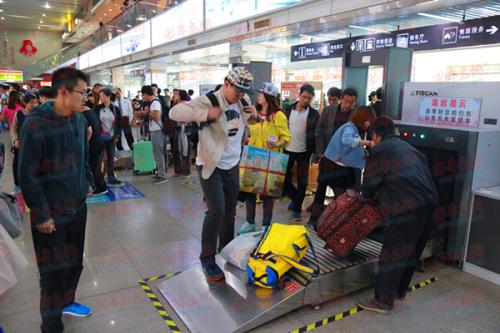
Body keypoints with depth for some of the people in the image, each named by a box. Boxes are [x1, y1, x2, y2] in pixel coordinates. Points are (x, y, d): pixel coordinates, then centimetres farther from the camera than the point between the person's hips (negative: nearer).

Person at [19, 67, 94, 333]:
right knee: (54, 270, 7)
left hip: (78, 205, 6)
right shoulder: (35, 124, -19)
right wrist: (41, 214, -16)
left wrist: (86, 182, 14)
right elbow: (28, 175, -17)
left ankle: (66, 302, 43)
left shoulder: (79, 119, 0)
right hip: (51, 211, -6)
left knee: (74, 262, 19)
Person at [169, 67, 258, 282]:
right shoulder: (207, 101, -17)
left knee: (230, 210, 15)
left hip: (232, 166, 7)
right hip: (211, 166, -7)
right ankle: (207, 259, 3)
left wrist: (254, 115, -3)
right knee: (216, 210, -13)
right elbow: (175, 112, -24)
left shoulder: (244, 102, 3)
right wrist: (206, 114, -34)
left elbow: (251, 122, 21)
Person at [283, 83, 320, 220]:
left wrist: (314, 152, -10)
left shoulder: (314, 114, -5)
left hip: (303, 152, -2)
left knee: (302, 181, 6)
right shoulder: (289, 110, 1)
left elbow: (316, 134, -5)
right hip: (287, 150, 3)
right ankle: (296, 197, 35)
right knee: (284, 179, 9)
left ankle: (297, 208, 20)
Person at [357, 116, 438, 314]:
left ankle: (384, 301, 8)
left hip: (408, 208, -9)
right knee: (411, 251, 19)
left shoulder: (379, 151, -2)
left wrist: (366, 195, 24)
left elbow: (370, 182, 1)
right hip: (429, 203, 9)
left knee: (392, 254, 0)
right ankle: (399, 291, 34)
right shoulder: (406, 146, 21)